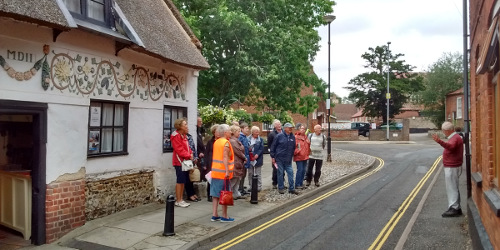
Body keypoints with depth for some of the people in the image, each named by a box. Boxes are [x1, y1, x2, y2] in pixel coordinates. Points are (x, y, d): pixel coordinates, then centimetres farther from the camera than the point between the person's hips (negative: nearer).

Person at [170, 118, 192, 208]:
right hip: (179, 161, -9)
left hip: (185, 161, 9)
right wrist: (188, 155, -12)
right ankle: (178, 201, 3)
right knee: (180, 181, -5)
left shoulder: (184, 135, 16)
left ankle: (181, 199, 20)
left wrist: (190, 154, 1)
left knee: (183, 181, 12)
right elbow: (179, 150, -18)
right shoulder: (176, 136, -13)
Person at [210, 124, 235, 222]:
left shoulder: (216, 142, 12)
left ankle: (214, 215, 14)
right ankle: (224, 216, 8)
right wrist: (227, 171, -27)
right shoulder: (226, 142, -12)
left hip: (215, 172, 8)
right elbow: (225, 157, -22)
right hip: (223, 173, -7)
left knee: (216, 195, 10)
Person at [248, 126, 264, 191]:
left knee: (258, 174, 4)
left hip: (258, 159, -2)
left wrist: (257, 154, -19)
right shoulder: (248, 139, 1)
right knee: (250, 174, 10)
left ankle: (259, 187, 13)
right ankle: (251, 186, 21)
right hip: (250, 159, 2)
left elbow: (262, 149, -5)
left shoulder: (260, 140, 0)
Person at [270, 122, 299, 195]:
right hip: (280, 158, -4)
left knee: (290, 172, 1)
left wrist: (291, 156, 12)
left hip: (288, 159, 4)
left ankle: (291, 188, 9)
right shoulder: (279, 136, -7)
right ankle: (280, 188, 16)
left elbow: (293, 147, 15)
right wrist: (273, 157, -5)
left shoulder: (293, 137, 5)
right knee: (280, 173, 4)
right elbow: (273, 146, -4)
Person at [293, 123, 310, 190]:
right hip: (299, 157, -8)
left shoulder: (305, 137, 14)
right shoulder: (296, 137, -11)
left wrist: (307, 154, 15)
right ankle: (297, 185, 1)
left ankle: (301, 183, 21)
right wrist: (297, 152, -15)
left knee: (303, 170, 11)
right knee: (300, 170, -8)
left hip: (305, 157, 8)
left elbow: (308, 146, 22)